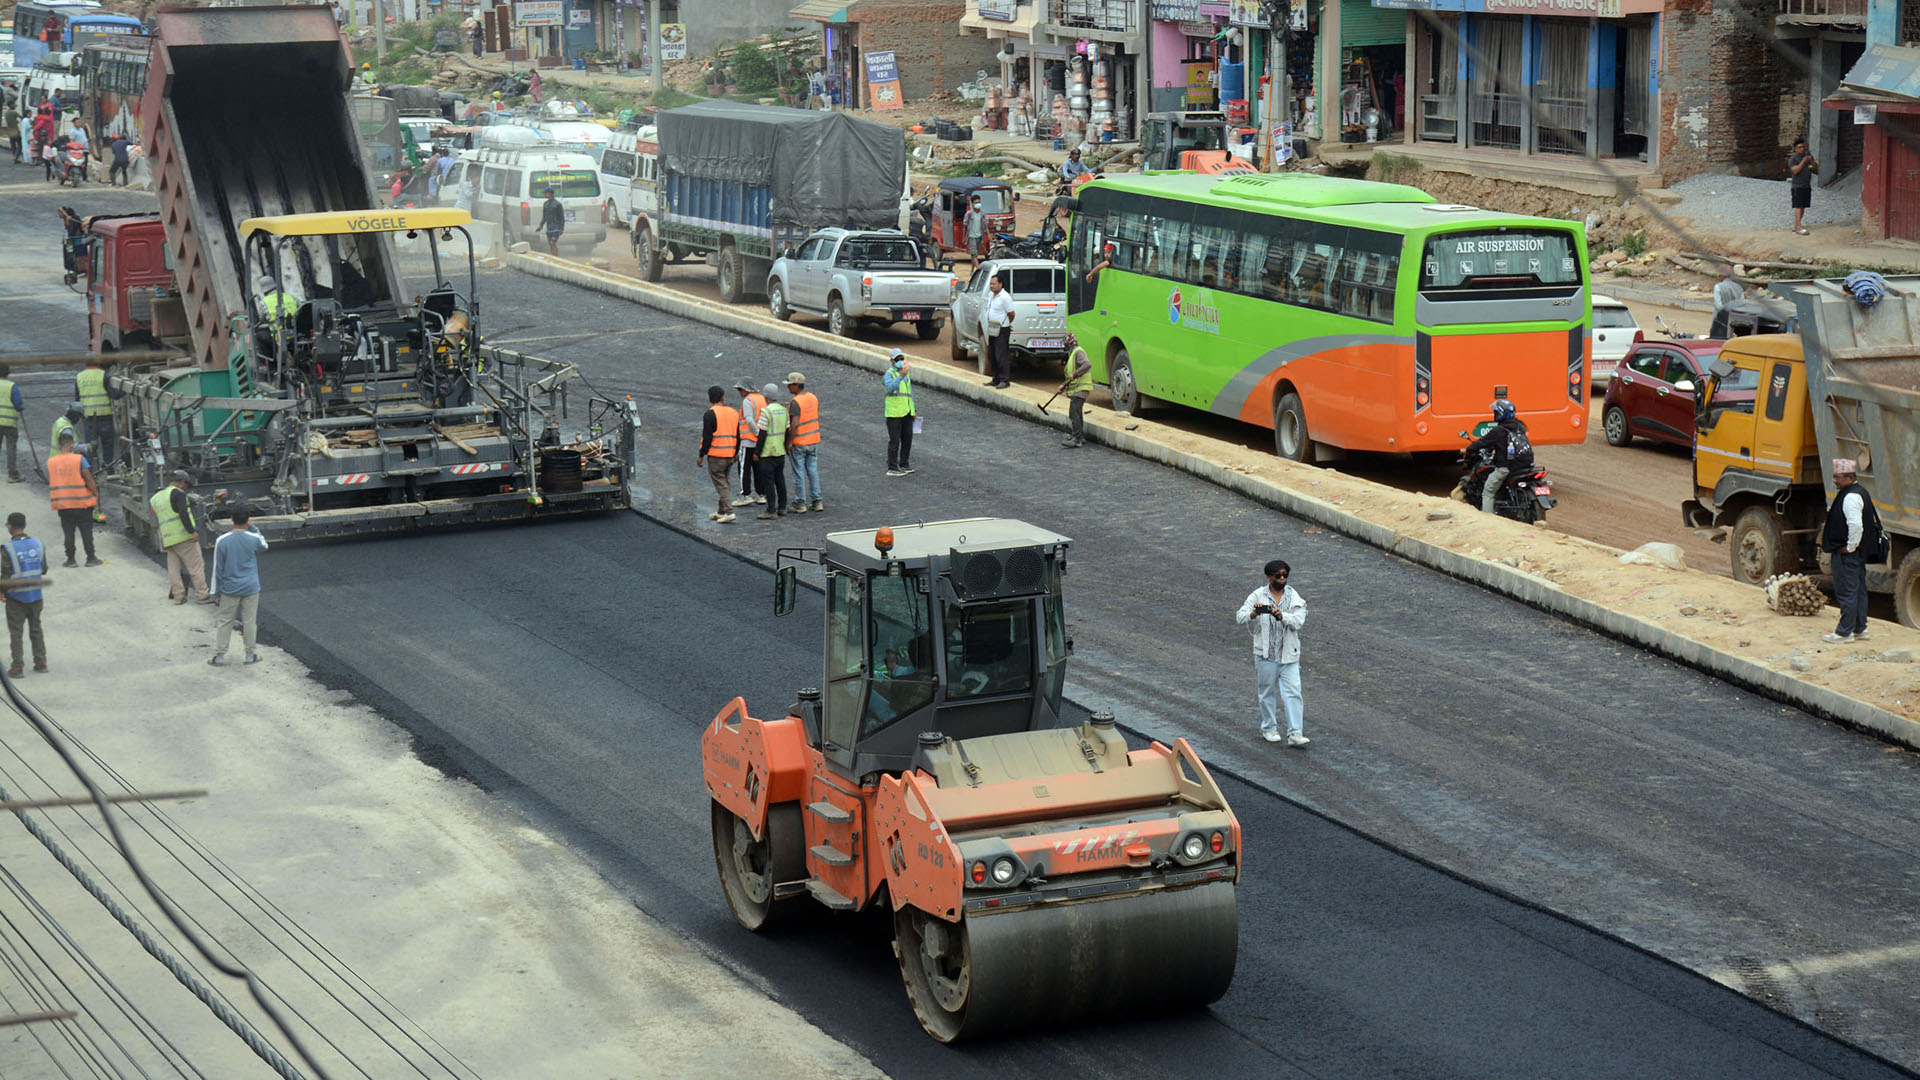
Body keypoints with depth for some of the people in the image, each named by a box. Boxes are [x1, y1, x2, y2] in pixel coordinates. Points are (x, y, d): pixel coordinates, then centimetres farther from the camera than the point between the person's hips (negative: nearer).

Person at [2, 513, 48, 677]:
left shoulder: (7, 549, -17)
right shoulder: (38, 545, -3)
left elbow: (6, 575, -16)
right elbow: (44, 570, 4)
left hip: (16, 597, -4)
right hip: (36, 595, 4)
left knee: (15, 632, 6)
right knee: (35, 629, 18)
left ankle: (17, 666, 6)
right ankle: (41, 662, 20)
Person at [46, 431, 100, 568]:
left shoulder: (50, 462, 0)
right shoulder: (79, 459, -10)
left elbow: (49, 483, 7)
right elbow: (89, 480, -11)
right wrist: (96, 494, 1)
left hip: (62, 505, 3)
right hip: (82, 503, -3)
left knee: (68, 532, 11)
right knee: (86, 531, 7)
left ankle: (70, 559, 11)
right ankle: (91, 558, 10)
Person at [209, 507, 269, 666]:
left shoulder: (222, 541, -12)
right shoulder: (253, 539, -11)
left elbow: (218, 569, -6)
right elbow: (264, 545, 15)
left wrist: (216, 591, 4)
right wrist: (252, 528, 11)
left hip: (229, 589, 0)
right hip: (250, 588, 0)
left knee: (224, 622, 10)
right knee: (249, 621, 10)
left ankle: (219, 656, 14)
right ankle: (250, 654, 17)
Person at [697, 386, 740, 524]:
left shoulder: (710, 414, -10)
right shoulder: (733, 412, 10)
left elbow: (707, 437, -14)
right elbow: (738, 436, 15)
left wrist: (701, 455, -6)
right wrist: (736, 453, 24)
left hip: (715, 455, -6)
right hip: (730, 455, 6)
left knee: (720, 483, -5)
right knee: (725, 482, 17)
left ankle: (728, 512, -14)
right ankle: (721, 512, 23)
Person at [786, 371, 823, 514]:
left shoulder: (795, 402, -19)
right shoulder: (814, 398, 5)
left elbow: (795, 424, -23)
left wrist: (789, 442, -17)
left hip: (799, 443, -7)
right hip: (814, 441, 7)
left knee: (799, 473, 1)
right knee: (813, 471, 12)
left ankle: (800, 503, 6)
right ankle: (817, 502, 13)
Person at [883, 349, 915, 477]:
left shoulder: (907, 375, 21)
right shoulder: (889, 374, -4)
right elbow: (890, 388, -24)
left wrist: (913, 410, 23)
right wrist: (901, 376, -35)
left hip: (907, 413, 8)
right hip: (894, 412, -8)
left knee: (907, 439, 10)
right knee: (894, 441, -7)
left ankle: (904, 465, 21)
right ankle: (892, 468, -5)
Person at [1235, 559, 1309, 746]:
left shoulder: (1293, 597, 4)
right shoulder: (1257, 596, -2)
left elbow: (1298, 621, -10)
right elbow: (1240, 617, -12)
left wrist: (1281, 615, -28)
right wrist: (1254, 614, -34)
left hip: (1288, 654, 1)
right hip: (1266, 654, -1)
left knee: (1293, 692, -7)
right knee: (1267, 692, 9)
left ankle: (1295, 734, -9)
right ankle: (1269, 728, 25)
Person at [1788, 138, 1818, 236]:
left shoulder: (1808, 155, 13)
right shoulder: (1793, 159, -7)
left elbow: (1816, 167, 10)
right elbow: (1795, 170, -19)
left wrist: (1811, 161, -9)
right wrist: (1803, 161, -21)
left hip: (1807, 186, 7)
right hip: (1798, 186, -7)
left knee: (1803, 207, 8)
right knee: (1798, 206, -13)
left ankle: (1796, 226, 14)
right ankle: (1799, 227, -19)